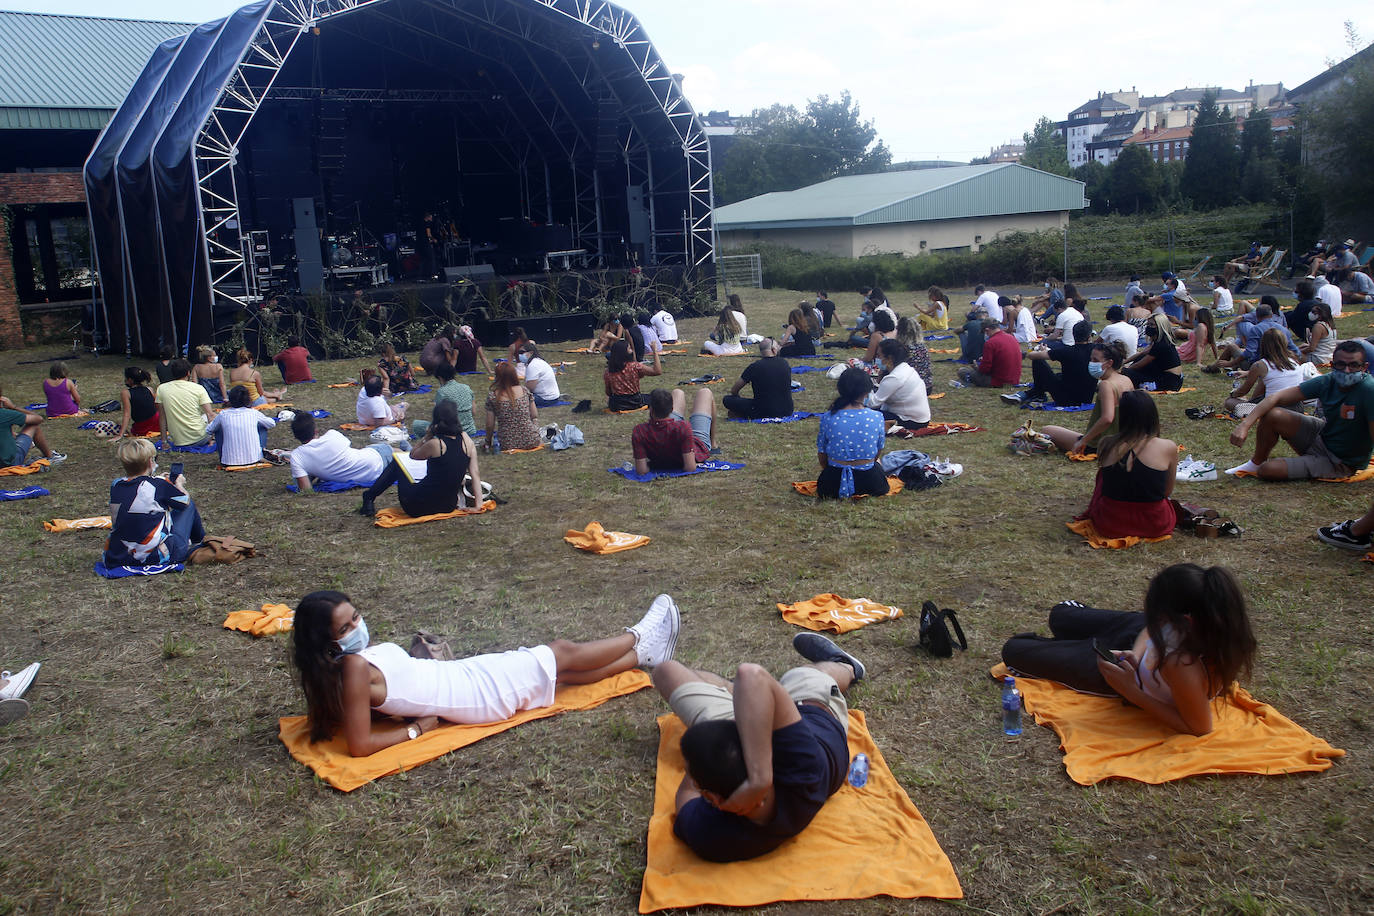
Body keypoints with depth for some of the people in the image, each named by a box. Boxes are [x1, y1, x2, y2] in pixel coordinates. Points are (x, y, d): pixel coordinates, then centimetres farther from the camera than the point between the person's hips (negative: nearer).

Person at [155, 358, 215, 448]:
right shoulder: (198, 388, -9)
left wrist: (164, 441, 8)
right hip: (199, 439, -3)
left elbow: (162, 417, 2)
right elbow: (209, 415, -11)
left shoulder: (161, 388, -3)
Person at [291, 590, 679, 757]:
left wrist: (435, 660, -1)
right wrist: (416, 728, -18)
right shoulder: (355, 667, -26)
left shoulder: (369, 648, -2)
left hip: (466, 673, 8)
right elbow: (360, 745, -27)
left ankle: (641, 654, 36)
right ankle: (638, 637, 30)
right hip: (480, 697, -8)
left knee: (563, 668, 18)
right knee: (564, 654, 7)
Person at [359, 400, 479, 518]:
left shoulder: (435, 444, -15)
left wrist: (427, 437, 1)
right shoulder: (465, 438, -3)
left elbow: (413, 455, 4)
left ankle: (369, 498, 26)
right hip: (449, 506, 5)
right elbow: (475, 472, -2)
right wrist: (478, 503, 1)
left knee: (397, 460, 18)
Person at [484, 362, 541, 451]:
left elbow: (490, 425, -6)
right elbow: (534, 415, 2)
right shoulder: (524, 390, -5)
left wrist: (488, 441, 11)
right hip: (530, 441, 1)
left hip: (507, 444, -1)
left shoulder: (492, 396, -11)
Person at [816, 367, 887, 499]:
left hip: (833, 483, 0)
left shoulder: (828, 418, -10)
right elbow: (878, 452, 5)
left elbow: (821, 454, 0)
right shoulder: (877, 417, -10)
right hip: (869, 484, 0)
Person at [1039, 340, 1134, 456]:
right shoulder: (1127, 380, 3)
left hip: (1098, 446, -9)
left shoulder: (1106, 384, -24)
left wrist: (1083, 441, -28)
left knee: (1046, 430, -1)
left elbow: (1107, 419, -36)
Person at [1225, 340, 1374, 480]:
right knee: (1272, 416, -15)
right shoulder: (1327, 382, -12)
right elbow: (1275, 397, -14)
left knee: (1267, 471, -20)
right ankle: (1257, 462, 10)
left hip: (1342, 464, -5)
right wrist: (1245, 425, -27)